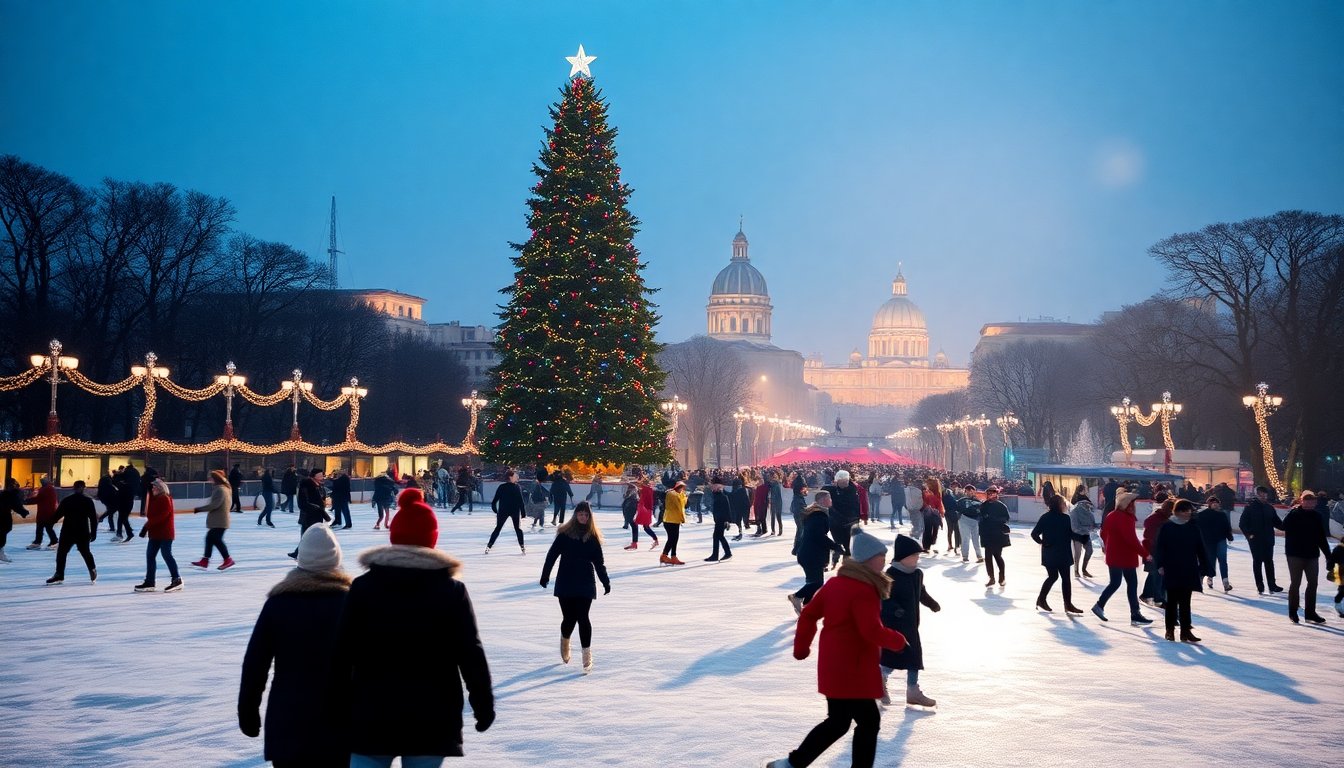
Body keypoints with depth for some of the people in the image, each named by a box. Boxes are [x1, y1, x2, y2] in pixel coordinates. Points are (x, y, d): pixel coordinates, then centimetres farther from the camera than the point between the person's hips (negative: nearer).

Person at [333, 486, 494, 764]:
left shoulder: (363, 587, -1)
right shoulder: (452, 591, -4)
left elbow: (342, 653, 0)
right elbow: (471, 654, -3)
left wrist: (342, 707, 10)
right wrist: (484, 703, 8)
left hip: (372, 717, 1)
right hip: (432, 720, -1)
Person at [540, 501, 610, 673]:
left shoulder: (593, 536, 4)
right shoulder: (565, 533, -1)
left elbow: (598, 561, 9)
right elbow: (552, 554, 1)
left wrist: (606, 582, 8)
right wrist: (545, 575, -1)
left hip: (586, 584, 0)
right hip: (566, 583, 0)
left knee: (583, 618, -8)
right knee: (569, 617, 4)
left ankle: (587, 656, -4)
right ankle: (565, 643, 36)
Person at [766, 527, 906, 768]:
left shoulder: (836, 582, 8)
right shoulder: (864, 590, -19)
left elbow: (808, 614, 11)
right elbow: (872, 631, -24)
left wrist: (801, 647, 19)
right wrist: (898, 640, -6)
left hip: (834, 667, 9)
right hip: (853, 670, -9)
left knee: (838, 722, 18)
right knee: (869, 721, 4)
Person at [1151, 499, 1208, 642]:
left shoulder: (1193, 528, 5)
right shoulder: (1166, 527, -3)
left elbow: (1200, 549, 9)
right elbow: (1158, 547, -3)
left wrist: (1204, 567, 5)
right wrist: (1160, 565, -11)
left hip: (1189, 571, 2)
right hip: (1171, 571, -2)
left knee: (1185, 602, 2)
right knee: (1172, 601, 6)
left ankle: (1185, 631, 4)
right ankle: (1170, 630, 16)